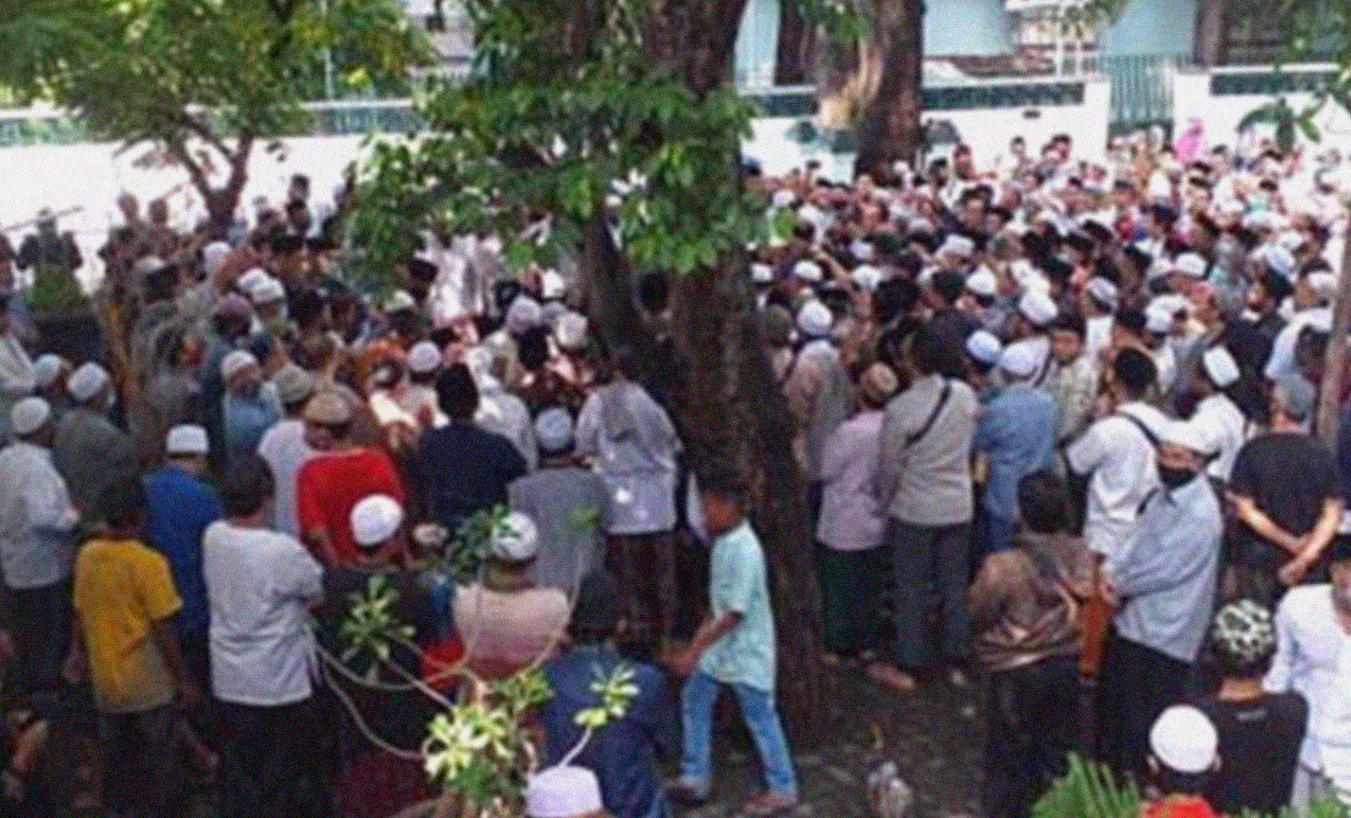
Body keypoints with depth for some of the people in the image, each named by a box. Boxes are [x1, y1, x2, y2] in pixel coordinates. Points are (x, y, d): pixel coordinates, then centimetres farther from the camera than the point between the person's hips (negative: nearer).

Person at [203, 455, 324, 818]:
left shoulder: (212, 538, -6)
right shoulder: (283, 551, -26)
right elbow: (321, 591, -12)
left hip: (229, 682, 6)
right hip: (279, 684, -6)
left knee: (239, 773, 20)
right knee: (283, 777, 12)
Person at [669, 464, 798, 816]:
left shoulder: (745, 550, -27)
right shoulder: (723, 541, 1)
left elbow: (736, 613, -27)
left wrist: (697, 648, -25)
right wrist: (706, 627, 20)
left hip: (747, 648, -9)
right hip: (722, 641, 9)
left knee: (759, 715, 3)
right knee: (694, 698, 12)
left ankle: (782, 789, 20)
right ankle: (695, 778, 24)